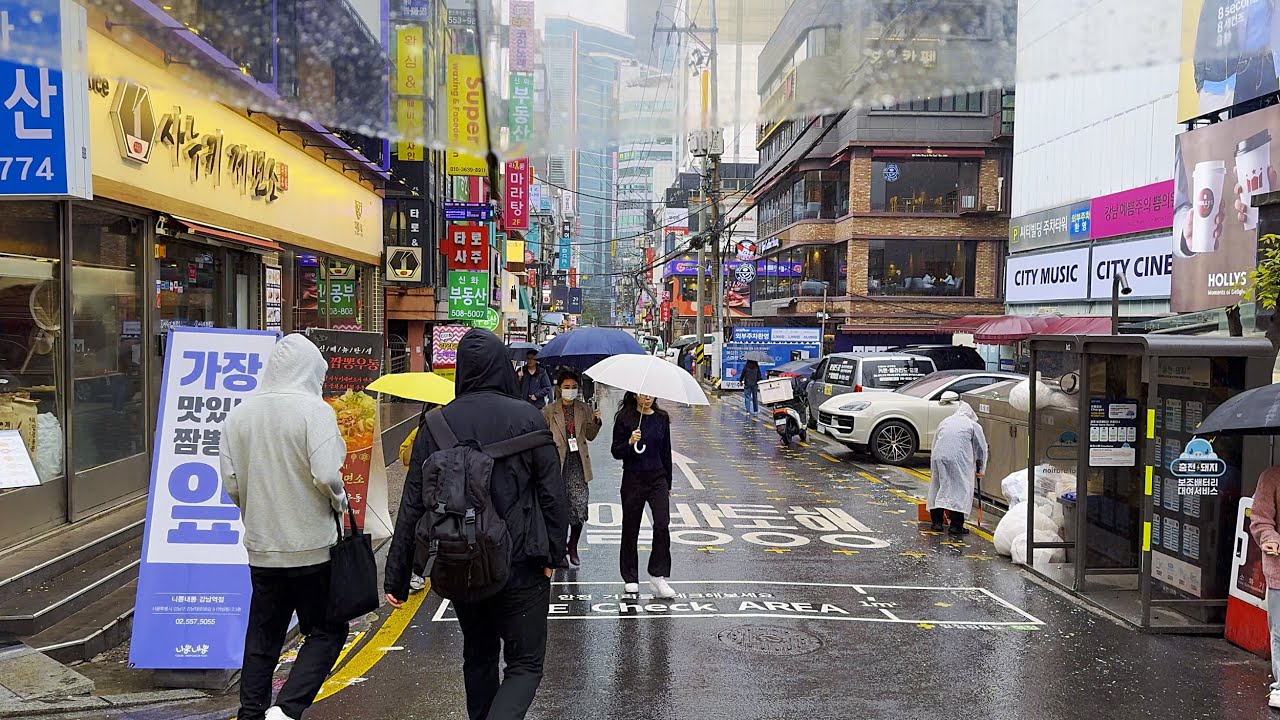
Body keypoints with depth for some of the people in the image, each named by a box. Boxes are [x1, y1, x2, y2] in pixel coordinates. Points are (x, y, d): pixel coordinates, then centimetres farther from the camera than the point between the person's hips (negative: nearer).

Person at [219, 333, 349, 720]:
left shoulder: (238, 414, 4)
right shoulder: (314, 410, -13)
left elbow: (231, 483, 4)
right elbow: (327, 475, -20)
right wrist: (340, 501, -1)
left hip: (261, 547, 5)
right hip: (311, 546, -5)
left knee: (262, 638, 15)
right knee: (326, 631, 6)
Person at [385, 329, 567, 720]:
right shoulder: (527, 417, -9)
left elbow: (413, 504, -2)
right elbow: (552, 493, -9)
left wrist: (396, 577, 3)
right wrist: (552, 555, 3)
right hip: (518, 564, -3)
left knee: (478, 655, 24)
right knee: (525, 664, 5)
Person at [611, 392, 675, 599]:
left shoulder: (662, 418, 6)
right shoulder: (624, 418, -5)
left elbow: (666, 451, 13)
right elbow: (616, 452, -4)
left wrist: (668, 484, 14)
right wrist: (630, 443, -24)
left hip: (657, 478, 2)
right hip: (633, 479, -2)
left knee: (662, 525, -13)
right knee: (631, 528, 7)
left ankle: (658, 574, -3)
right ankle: (630, 578, 20)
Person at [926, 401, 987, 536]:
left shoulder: (944, 422, 25)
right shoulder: (974, 425, 13)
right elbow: (981, 449, 14)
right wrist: (979, 470, 25)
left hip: (938, 457, 4)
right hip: (959, 459, -4)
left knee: (938, 488, 14)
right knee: (960, 490, 1)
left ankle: (937, 522, 17)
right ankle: (956, 525, -2)